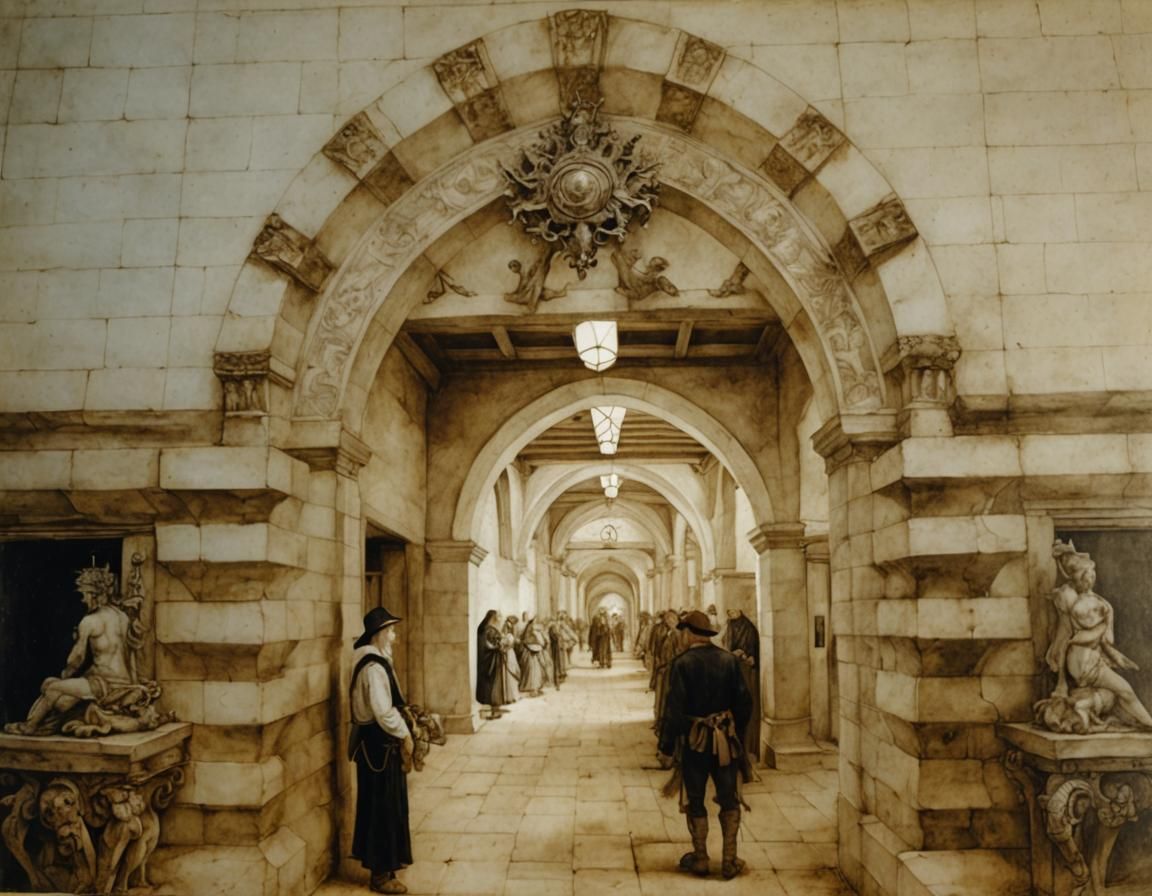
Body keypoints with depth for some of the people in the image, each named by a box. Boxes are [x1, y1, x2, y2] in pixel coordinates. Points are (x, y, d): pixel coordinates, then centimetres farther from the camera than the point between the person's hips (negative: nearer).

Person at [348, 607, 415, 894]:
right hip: (379, 745, -10)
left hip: (375, 742, 10)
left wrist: (401, 732, 11)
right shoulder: (374, 667, -22)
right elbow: (384, 712, -27)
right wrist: (405, 736, -14)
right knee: (384, 808, 0)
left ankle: (382, 862, 34)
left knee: (383, 807, 21)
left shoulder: (372, 662, 10)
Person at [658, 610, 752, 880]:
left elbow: (674, 708, -15)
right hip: (725, 740, 3)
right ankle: (729, 862, 15)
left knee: (695, 801, 12)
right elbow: (744, 701, 1)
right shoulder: (729, 660, -3)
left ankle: (700, 859, 21)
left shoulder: (682, 663, -14)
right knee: (729, 801, 13)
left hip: (694, 741, -3)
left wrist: (666, 748, -8)